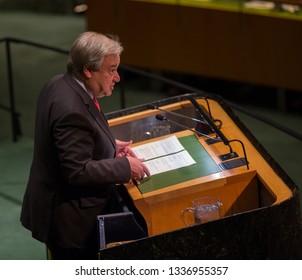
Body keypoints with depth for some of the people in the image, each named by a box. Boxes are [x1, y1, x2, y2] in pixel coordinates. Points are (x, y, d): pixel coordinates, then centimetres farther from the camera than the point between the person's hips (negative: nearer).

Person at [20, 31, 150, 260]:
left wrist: (109, 145, 6)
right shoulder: (71, 110, -30)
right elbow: (78, 171, -29)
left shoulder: (60, 84, 1)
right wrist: (125, 166, -19)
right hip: (70, 218, -10)